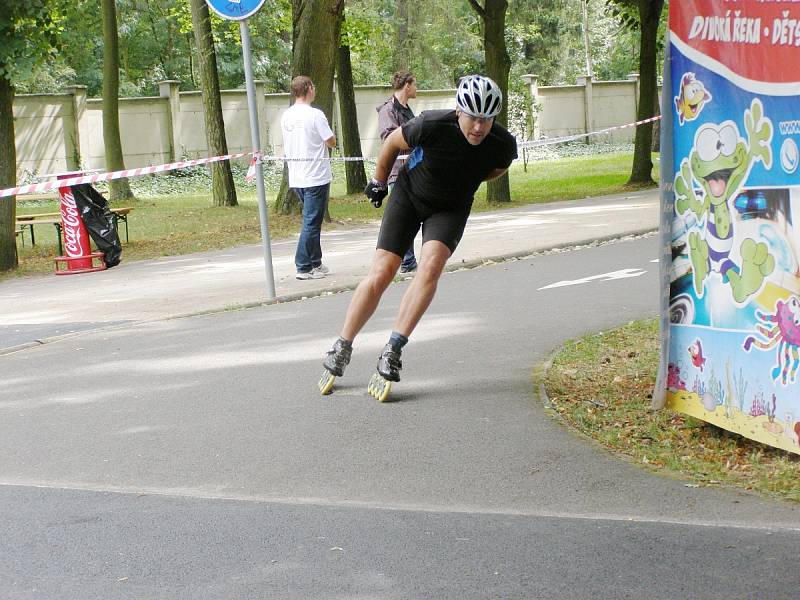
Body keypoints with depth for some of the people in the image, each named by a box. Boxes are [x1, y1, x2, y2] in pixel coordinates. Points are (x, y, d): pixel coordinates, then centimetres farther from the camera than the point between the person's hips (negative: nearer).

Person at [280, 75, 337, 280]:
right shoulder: (315, 115, -14)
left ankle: (315, 263, 21)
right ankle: (303, 267, -4)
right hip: (316, 177, -7)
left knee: (311, 220, 18)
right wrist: (325, 138, 9)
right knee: (312, 222, -3)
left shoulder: (286, 116, 7)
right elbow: (331, 142, -12)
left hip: (296, 178, 7)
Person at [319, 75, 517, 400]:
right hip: (409, 193, -1)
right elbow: (393, 143, -9)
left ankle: (392, 352, -22)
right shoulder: (432, 125, -31)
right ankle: (340, 351, 7)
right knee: (380, 273, -9)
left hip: (451, 208, 1)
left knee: (431, 265, -25)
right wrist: (378, 182, 4)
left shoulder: (502, 145, -23)